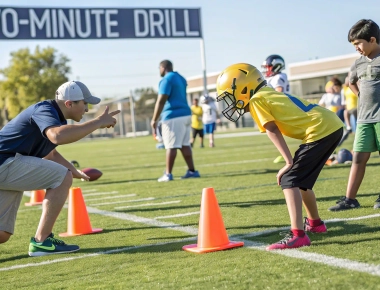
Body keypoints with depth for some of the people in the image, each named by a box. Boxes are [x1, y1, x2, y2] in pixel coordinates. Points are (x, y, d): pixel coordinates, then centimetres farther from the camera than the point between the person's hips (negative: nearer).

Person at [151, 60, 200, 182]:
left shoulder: (166, 80, -9)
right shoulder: (180, 78, 19)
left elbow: (161, 101, -15)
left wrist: (154, 120, -12)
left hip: (173, 117, -9)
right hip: (185, 114, 9)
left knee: (171, 146, -6)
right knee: (185, 144, 11)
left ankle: (168, 174, -5)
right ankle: (192, 171, 11)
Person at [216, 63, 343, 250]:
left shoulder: (256, 100, -3)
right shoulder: (269, 94, 21)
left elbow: (273, 131, -12)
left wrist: (289, 162, -17)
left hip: (320, 130, -9)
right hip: (333, 125, 9)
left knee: (289, 180, -9)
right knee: (301, 180, 22)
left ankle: (297, 235, -19)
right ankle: (314, 223, 39)